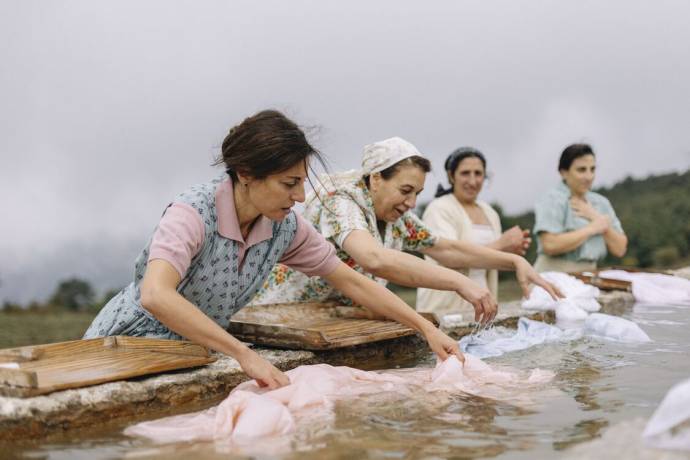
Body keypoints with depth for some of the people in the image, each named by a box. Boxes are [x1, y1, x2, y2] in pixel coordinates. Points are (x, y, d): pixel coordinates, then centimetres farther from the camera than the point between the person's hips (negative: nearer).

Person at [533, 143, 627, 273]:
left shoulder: (601, 202, 13)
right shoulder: (551, 200, -4)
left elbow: (620, 250, 9)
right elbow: (550, 245, -18)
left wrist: (597, 218, -3)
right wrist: (592, 228, -9)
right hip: (554, 276, -4)